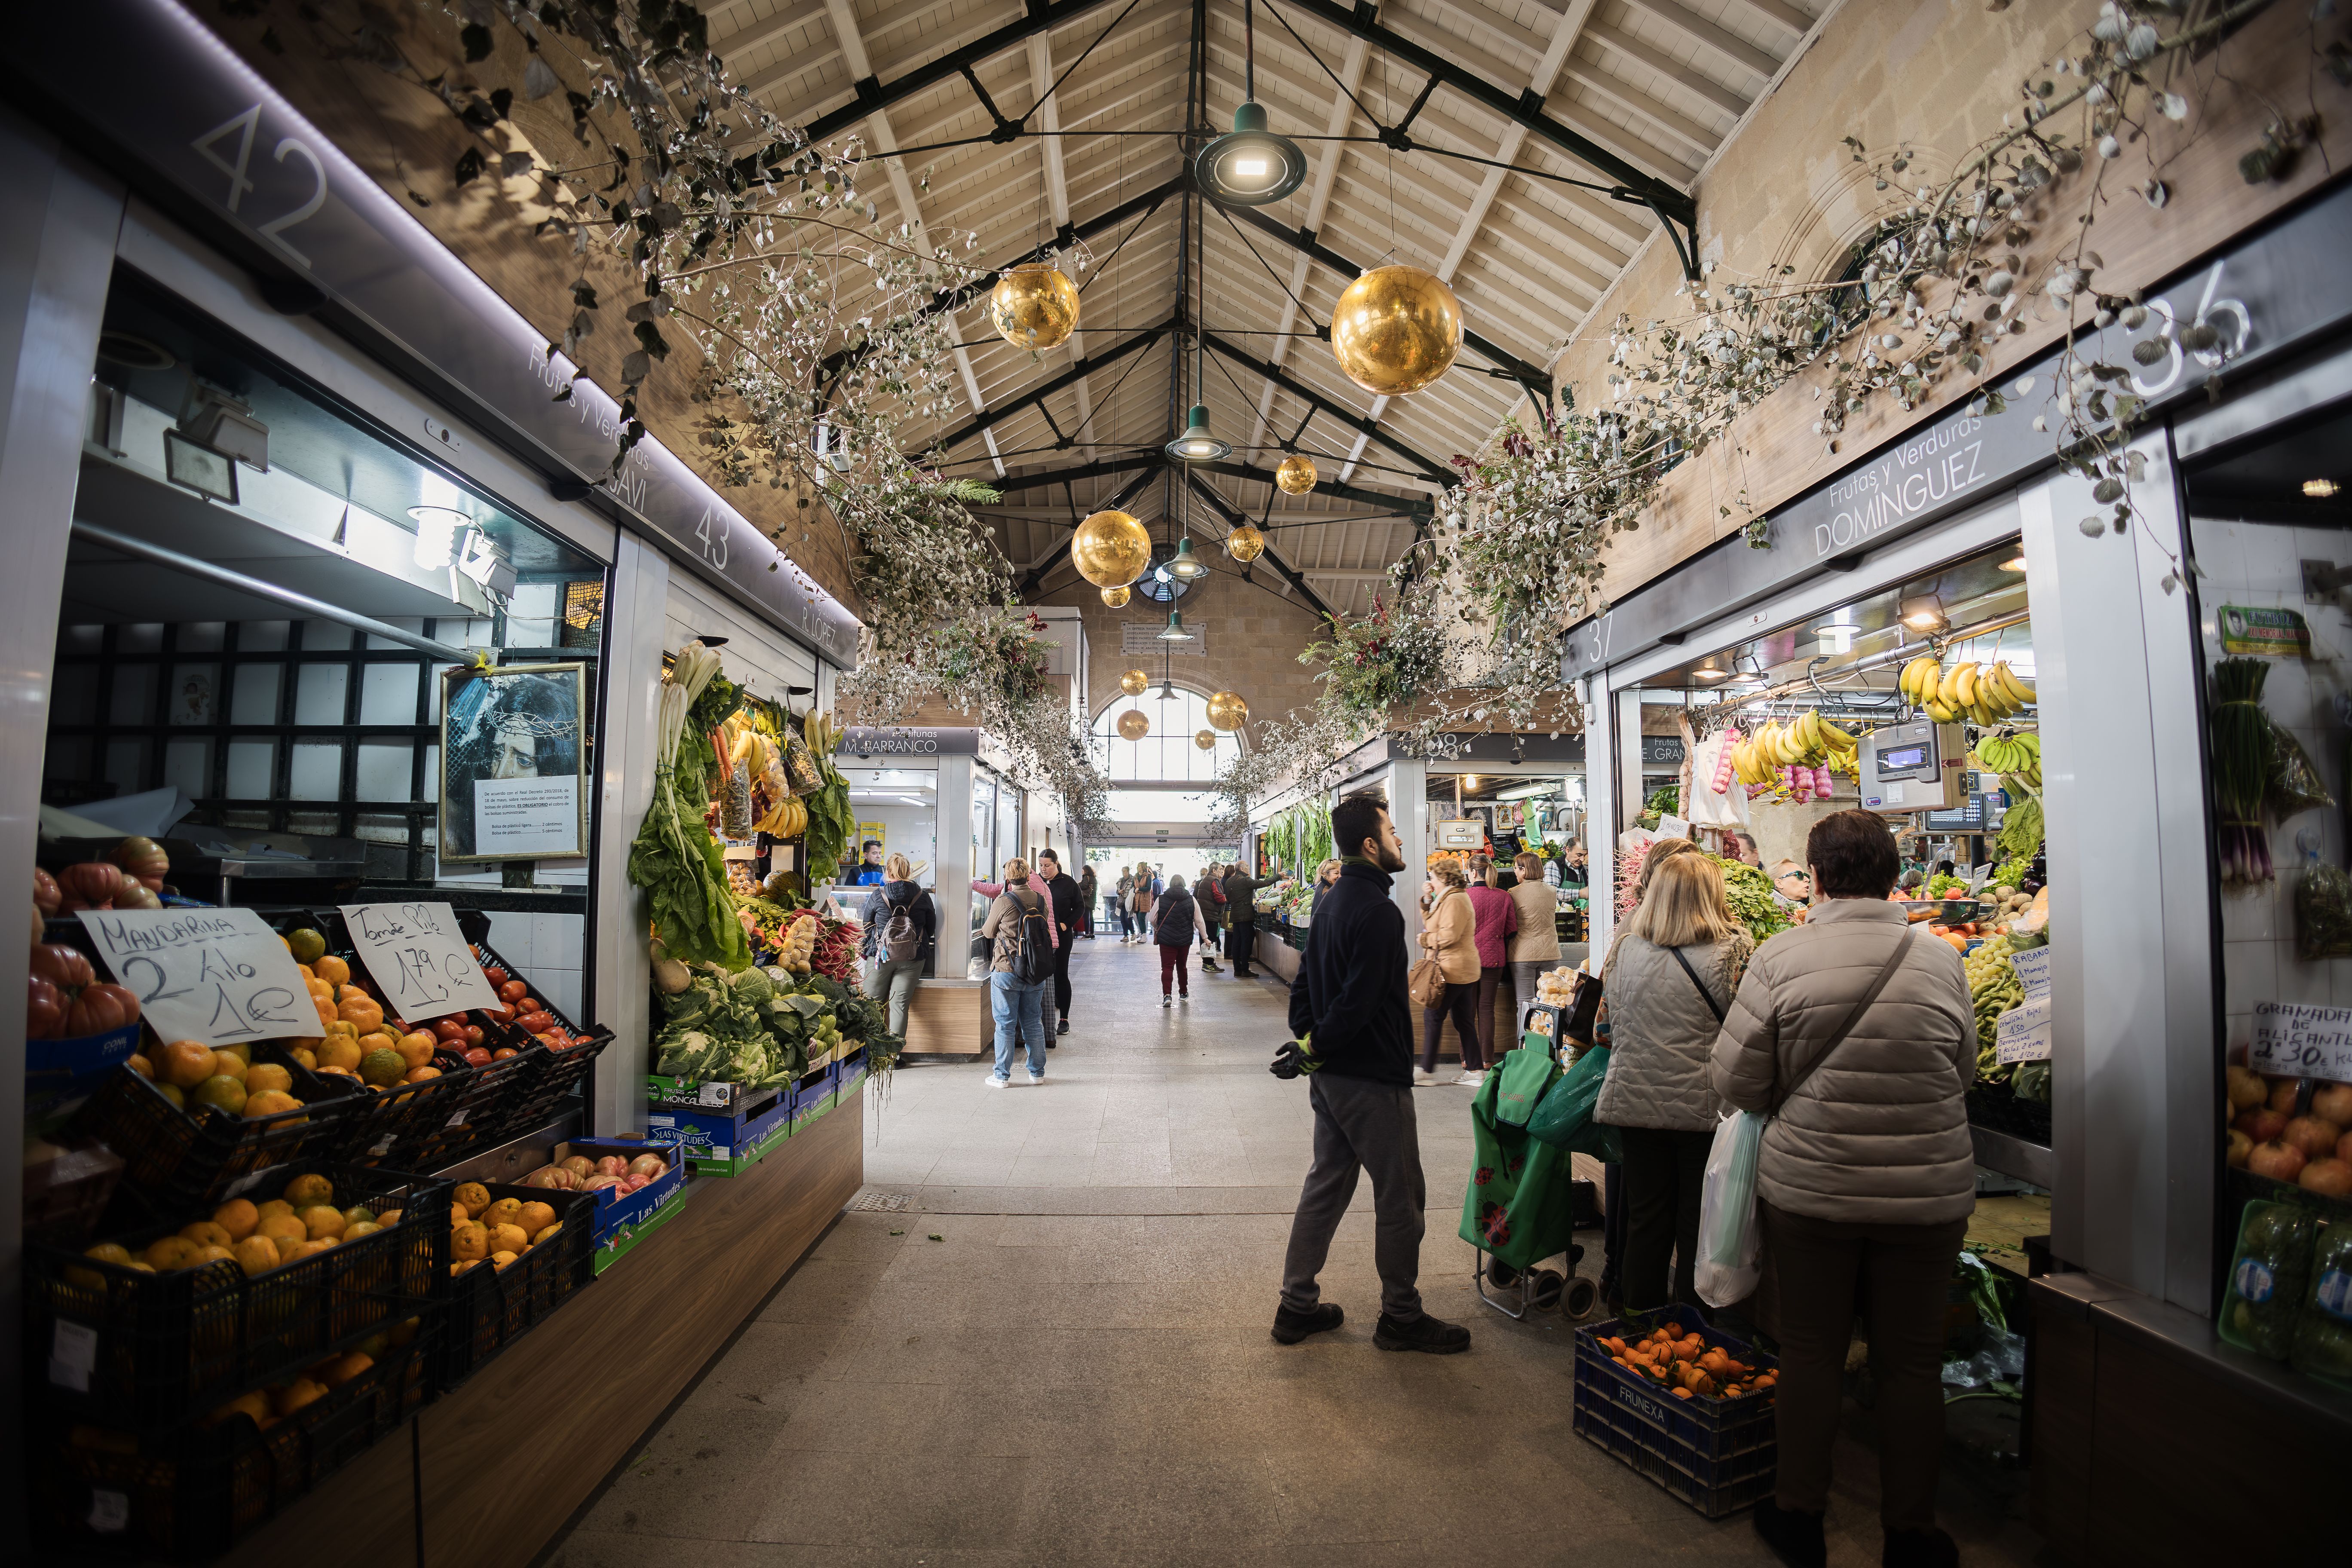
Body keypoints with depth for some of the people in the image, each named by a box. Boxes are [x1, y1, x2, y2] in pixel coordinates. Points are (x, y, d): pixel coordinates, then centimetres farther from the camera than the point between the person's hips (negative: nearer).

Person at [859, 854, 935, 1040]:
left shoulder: (877, 896, -3)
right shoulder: (923, 897, 0)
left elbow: (866, 926, 9)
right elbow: (931, 929, 10)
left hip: (881, 955, -1)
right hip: (912, 958, 1)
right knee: (900, 1005, 2)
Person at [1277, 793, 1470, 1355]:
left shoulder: (1333, 901, 10)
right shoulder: (1377, 911, -21)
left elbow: (1304, 980, 13)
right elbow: (1359, 1001, -25)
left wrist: (1307, 1037, 7)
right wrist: (1319, 1045, -12)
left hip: (1331, 1074, 10)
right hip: (1372, 1077, -9)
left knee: (1326, 1184, 17)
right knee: (1400, 1197, 6)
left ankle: (1297, 1306, 26)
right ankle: (1401, 1318, 20)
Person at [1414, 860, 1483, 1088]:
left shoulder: (1454, 900, -14)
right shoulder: (1455, 898, 20)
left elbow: (1449, 935, -24)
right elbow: (1433, 925, 21)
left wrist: (1426, 939, -8)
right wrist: (1429, 901, 13)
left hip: (1453, 969, -11)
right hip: (1464, 969, 11)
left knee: (1433, 1017, -5)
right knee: (1464, 1020, 11)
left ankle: (1427, 1071, -1)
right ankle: (1475, 1071, 13)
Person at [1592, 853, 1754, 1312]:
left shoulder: (1624, 947, -1)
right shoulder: (1732, 950, -11)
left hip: (1634, 1100, 3)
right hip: (1702, 1106, -3)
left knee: (1645, 1217, 15)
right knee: (1697, 1223, 11)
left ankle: (1641, 1316, 28)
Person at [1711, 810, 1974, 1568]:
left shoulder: (1781, 957, -13)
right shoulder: (1940, 960, -6)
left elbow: (1737, 1080, -9)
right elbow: (1963, 1075, 6)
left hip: (1809, 1187, -2)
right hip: (1928, 1194, 2)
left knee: (1810, 1354, 13)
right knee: (1912, 1363, 16)